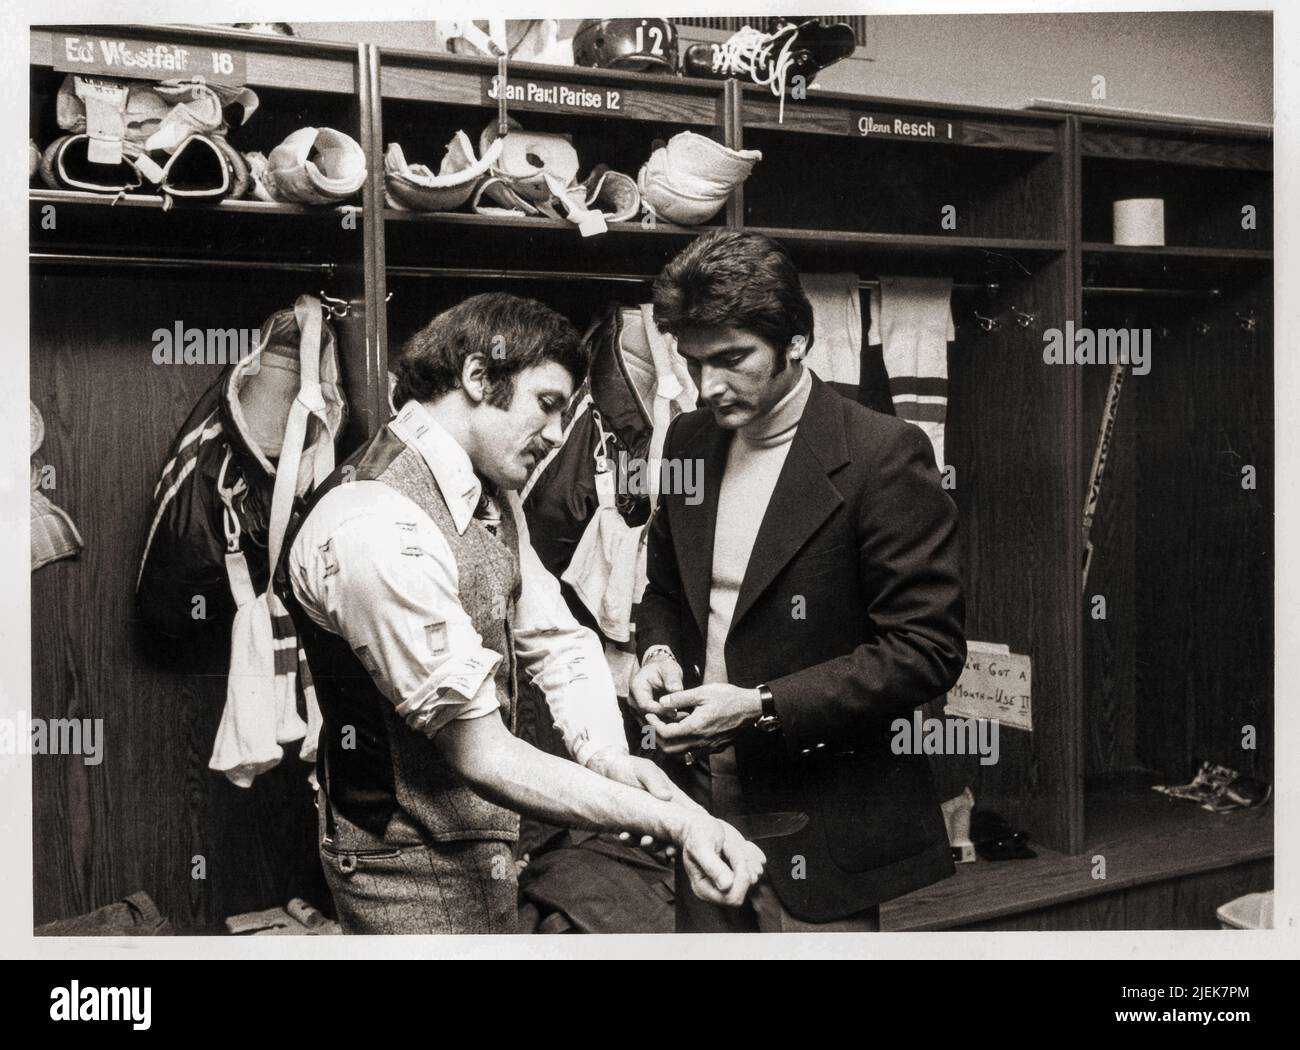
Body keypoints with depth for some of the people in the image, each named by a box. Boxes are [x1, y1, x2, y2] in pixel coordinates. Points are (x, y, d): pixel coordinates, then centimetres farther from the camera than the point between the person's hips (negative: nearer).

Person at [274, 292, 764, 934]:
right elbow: (479, 754, -29)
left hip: (480, 842, 9)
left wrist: (607, 756, -19)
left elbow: (556, 642, 1)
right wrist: (672, 822, -32)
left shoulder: (491, 496, 3)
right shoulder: (378, 530, -29)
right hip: (413, 863, -8)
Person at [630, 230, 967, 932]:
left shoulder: (882, 453, -15)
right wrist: (659, 652, -3)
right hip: (703, 798, 6)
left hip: (816, 821, -5)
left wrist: (761, 707, -20)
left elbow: (927, 649, -16)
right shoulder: (689, 440, 6)